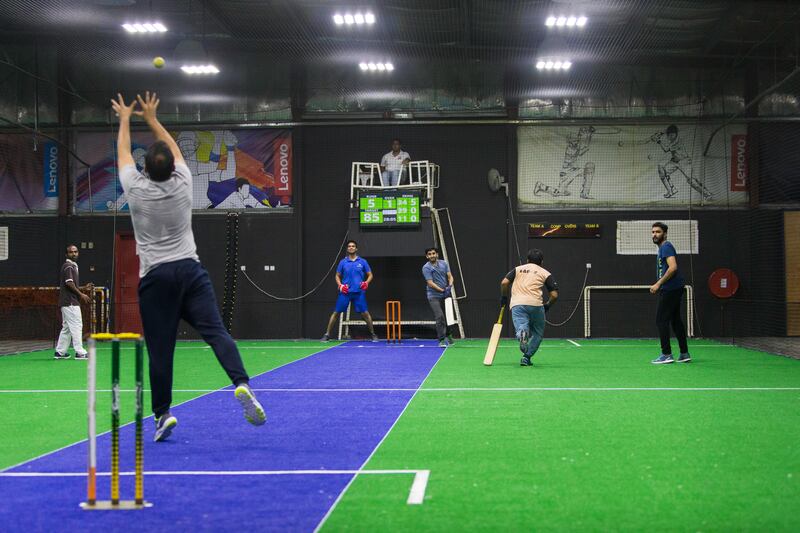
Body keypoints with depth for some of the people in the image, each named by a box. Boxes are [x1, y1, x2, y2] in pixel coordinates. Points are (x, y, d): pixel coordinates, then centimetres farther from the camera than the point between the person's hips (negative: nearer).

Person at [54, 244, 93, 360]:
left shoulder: (73, 266, 21)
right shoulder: (68, 266, -10)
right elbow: (69, 283, -19)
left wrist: (84, 288, 14)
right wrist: (81, 294, -18)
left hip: (69, 302, 10)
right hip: (70, 302, -10)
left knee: (66, 327, 13)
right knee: (77, 325, -10)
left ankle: (60, 352, 16)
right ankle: (80, 352, -11)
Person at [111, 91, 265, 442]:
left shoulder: (136, 189, -4)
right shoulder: (182, 183, 0)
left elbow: (123, 152, 15)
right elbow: (174, 149, 20)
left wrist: (125, 119, 32)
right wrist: (151, 118, 33)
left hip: (154, 277, -1)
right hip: (190, 270, 1)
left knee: (160, 350, 1)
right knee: (215, 331, -9)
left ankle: (162, 414, 3)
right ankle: (241, 384, -29)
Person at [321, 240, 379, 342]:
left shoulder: (362, 262, 5)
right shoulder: (343, 262, 7)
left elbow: (370, 275, 9)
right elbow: (337, 276, 14)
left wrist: (366, 283, -11)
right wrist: (340, 285, -4)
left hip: (359, 292, -1)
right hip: (345, 292, 1)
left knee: (365, 313, -4)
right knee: (336, 312, -2)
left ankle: (373, 334, 10)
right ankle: (327, 334, 4)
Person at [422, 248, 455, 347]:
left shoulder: (444, 263, 5)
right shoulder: (426, 268, -9)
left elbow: (450, 276, 3)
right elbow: (430, 283, -16)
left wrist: (450, 285, -18)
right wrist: (442, 290, -22)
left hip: (446, 295, 4)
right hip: (434, 296, -4)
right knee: (439, 317, -15)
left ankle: (448, 336, 33)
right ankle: (442, 340, -13)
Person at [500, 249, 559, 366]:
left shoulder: (518, 269, 24)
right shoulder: (545, 273, 17)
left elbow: (504, 282, 10)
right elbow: (554, 295, 9)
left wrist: (504, 297, 25)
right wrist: (547, 305, 27)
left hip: (517, 304, 1)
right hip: (535, 304, -1)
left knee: (521, 327, -10)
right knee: (538, 333, 14)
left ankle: (522, 334, -45)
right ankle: (526, 357, 1)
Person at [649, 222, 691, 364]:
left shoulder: (666, 247, -11)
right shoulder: (663, 248, 20)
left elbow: (673, 267, -24)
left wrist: (658, 284, -21)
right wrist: (659, 286, 18)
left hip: (670, 289, -10)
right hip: (674, 288, 10)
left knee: (661, 320, -8)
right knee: (676, 320, 12)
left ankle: (666, 354, -8)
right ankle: (684, 354, 15)